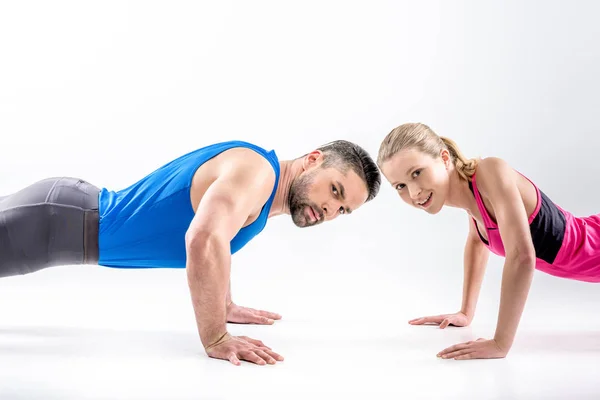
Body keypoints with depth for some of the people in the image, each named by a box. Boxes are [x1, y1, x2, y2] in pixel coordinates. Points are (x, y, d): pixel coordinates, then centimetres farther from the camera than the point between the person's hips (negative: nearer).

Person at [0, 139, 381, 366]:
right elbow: (202, 240, -41)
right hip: (59, 216, -9)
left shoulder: (262, 186, 8)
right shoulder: (256, 170, -24)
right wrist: (216, 340, -33)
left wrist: (227, 305, 25)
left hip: (78, 207, 9)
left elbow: (217, 235, 27)